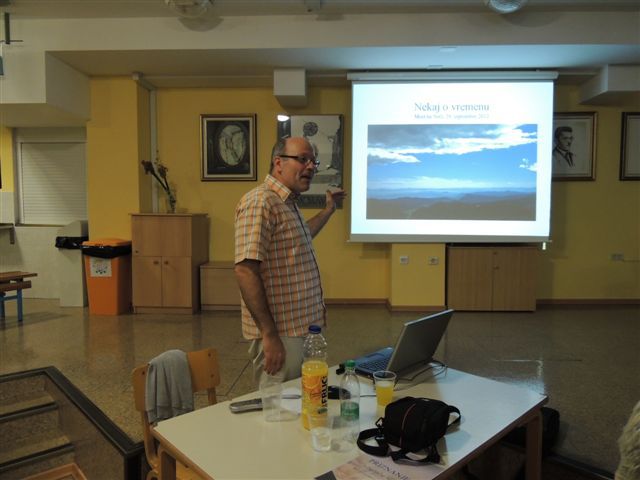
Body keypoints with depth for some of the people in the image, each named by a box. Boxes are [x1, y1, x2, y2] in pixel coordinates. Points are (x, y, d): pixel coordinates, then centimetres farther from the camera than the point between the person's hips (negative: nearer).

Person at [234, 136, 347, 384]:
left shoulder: (287, 204, 13)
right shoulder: (260, 201, -17)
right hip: (280, 335, -9)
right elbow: (245, 270, -25)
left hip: (302, 331, 9)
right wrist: (269, 334, -26)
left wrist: (329, 209, 35)